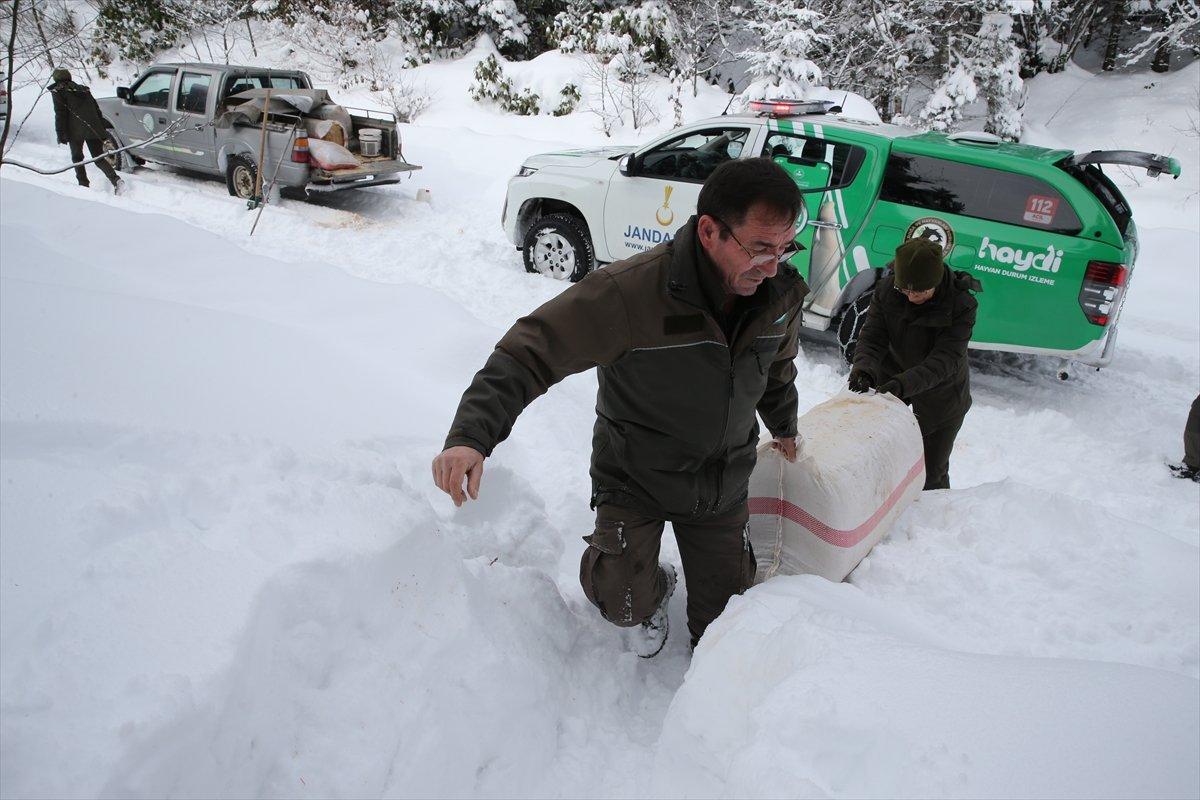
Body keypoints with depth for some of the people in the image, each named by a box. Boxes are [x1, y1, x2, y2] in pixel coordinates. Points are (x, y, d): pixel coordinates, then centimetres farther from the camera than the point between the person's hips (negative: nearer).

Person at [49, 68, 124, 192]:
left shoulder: (58, 91, 6)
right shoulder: (84, 90, 23)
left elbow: (60, 113, -4)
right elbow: (97, 111, 19)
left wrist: (61, 134, -4)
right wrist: (102, 131, 20)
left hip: (76, 131, -4)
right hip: (94, 130, 4)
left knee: (77, 158, 13)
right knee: (99, 158, 4)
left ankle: (84, 184, 7)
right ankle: (116, 180, -19)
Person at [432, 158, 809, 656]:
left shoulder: (781, 294, -11)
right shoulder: (628, 292, -31)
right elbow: (529, 353, -31)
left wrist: (785, 429, 28)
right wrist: (470, 435, -44)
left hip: (723, 482, 4)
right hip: (635, 477, -4)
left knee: (723, 620, 11)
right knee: (625, 603, -15)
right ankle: (651, 592, 24)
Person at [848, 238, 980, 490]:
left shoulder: (961, 305, -25)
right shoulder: (886, 290, -16)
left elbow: (945, 361, -31)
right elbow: (871, 337, -19)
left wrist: (903, 384, -47)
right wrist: (863, 370, -40)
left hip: (941, 400, -3)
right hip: (889, 387, 3)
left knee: (932, 474, 6)